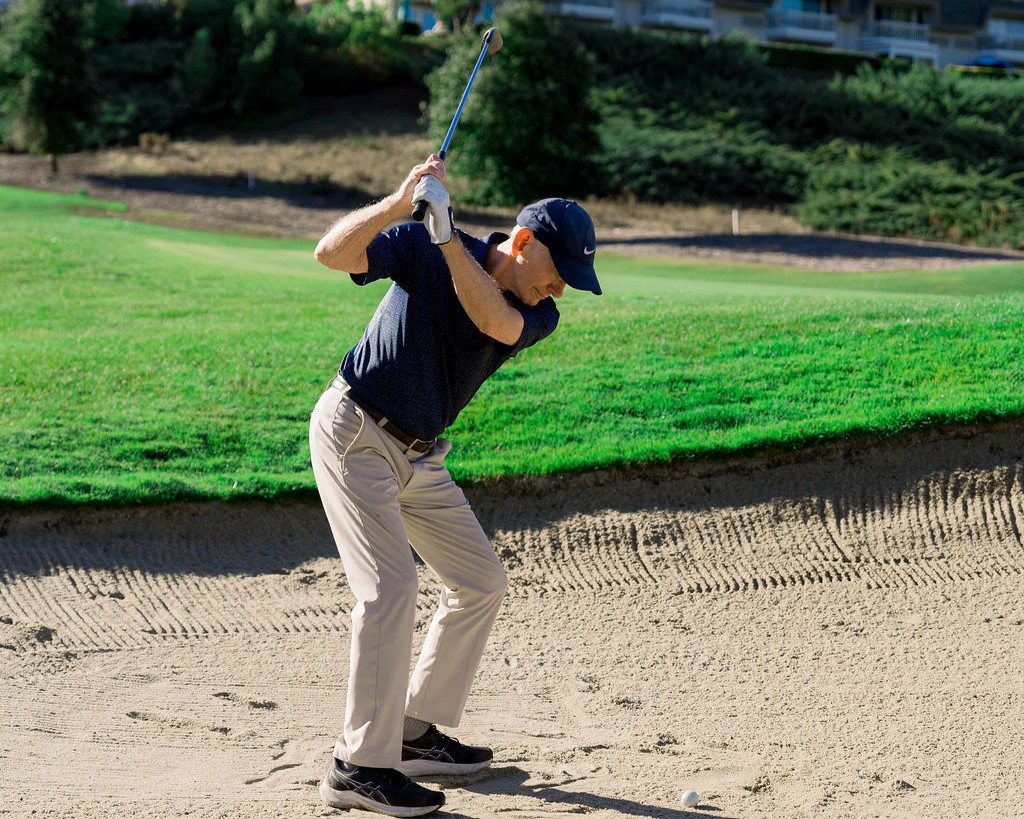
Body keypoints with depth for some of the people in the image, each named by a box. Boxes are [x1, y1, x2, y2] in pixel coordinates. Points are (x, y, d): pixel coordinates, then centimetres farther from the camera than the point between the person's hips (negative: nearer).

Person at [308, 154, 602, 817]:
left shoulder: (539, 316, -6)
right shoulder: (423, 249, -17)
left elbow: (493, 319, -28)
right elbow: (332, 252, -30)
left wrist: (447, 234, -38)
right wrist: (403, 201, -44)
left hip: (420, 455, 7)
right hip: (354, 434, -7)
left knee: (480, 582, 9)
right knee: (391, 588, -17)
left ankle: (416, 731, 21)